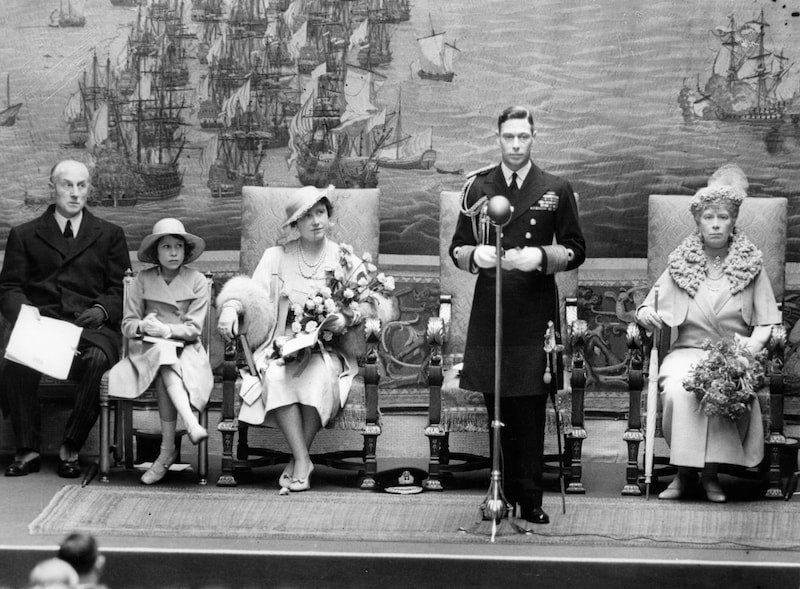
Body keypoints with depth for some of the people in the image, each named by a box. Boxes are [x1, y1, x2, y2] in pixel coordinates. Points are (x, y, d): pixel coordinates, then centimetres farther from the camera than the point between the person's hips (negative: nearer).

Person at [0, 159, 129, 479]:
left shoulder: (110, 235, 19)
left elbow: (121, 291, 12)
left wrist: (102, 310, -11)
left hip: (92, 326, 0)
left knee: (97, 360, -36)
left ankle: (70, 450, -22)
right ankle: (27, 450, -21)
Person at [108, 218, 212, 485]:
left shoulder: (197, 281, 5)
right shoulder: (143, 280, 8)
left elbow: (194, 329, -3)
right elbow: (127, 325, 5)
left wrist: (166, 330, -18)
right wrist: (142, 327, -17)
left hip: (185, 350, 0)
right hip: (148, 349, 0)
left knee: (164, 376, -34)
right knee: (163, 354, -36)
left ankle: (167, 450, -38)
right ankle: (191, 423, -50)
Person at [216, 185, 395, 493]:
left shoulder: (345, 260, 11)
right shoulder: (276, 257, 13)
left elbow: (366, 306, 1)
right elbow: (254, 294, 4)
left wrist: (346, 319, -21)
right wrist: (231, 306, -18)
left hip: (328, 349, -1)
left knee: (318, 375, -34)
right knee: (277, 376, -33)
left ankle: (297, 460, -21)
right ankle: (303, 461, -31)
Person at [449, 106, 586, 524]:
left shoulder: (556, 191, 5)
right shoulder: (477, 187, 9)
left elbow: (576, 251, 7)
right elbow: (457, 248, 11)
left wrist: (541, 257, -12)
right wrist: (475, 255, -11)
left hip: (535, 311, -1)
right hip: (489, 310, 1)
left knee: (531, 408, -4)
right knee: (496, 407, 2)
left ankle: (530, 500, 0)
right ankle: (504, 494, 10)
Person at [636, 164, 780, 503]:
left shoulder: (751, 266, 9)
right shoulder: (681, 264, 11)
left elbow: (767, 322, 7)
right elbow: (652, 304, 14)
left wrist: (752, 345, -13)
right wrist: (645, 313, -11)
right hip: (688, 351, 1)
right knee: (676, 390, -33)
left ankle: (711, 473, -20)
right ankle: (684, 472, -20)